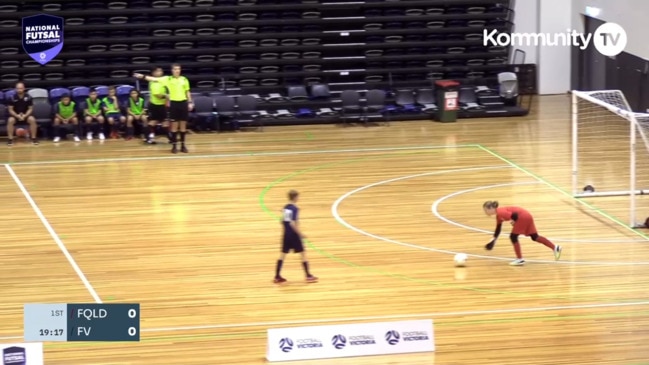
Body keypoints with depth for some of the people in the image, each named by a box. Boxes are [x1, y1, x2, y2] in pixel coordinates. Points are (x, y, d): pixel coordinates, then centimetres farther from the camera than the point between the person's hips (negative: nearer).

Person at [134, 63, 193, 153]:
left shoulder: (184, 79, 6)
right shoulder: (168, 79, -2)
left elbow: (187, 92, 13)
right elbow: (155, 79, -11)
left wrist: (190, 102, 6)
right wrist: (143, 76, -22)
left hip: (183, 102, 2)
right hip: (174, 103, -2)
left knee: (183, 125, 5)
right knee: (174, 125, 1)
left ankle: (183, 145, 13)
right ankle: (174, 145, 8)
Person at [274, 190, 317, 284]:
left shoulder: (285, 207, 6)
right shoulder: (294, 209, -18)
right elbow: (292, 223, -24)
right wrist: (300, 233, -18)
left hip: (286, 235, 7)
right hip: (294, 235, -7)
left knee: (283, 254, 11)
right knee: (303, 253, 3)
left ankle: (277, 276, 11)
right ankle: (308, 276, 5)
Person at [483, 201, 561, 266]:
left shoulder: (501, 212, -18)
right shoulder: (498, 216, 14)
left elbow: (514, 215, -26)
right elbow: (498, 228, 26)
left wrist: (513, 221, -7)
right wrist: (493, 240, 29)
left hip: (523, 217, -10)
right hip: (526, 217, 10)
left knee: (513, 236, -1)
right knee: (535, 237, 15)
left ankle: (520, 259, 5)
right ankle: (555, 248, 18)